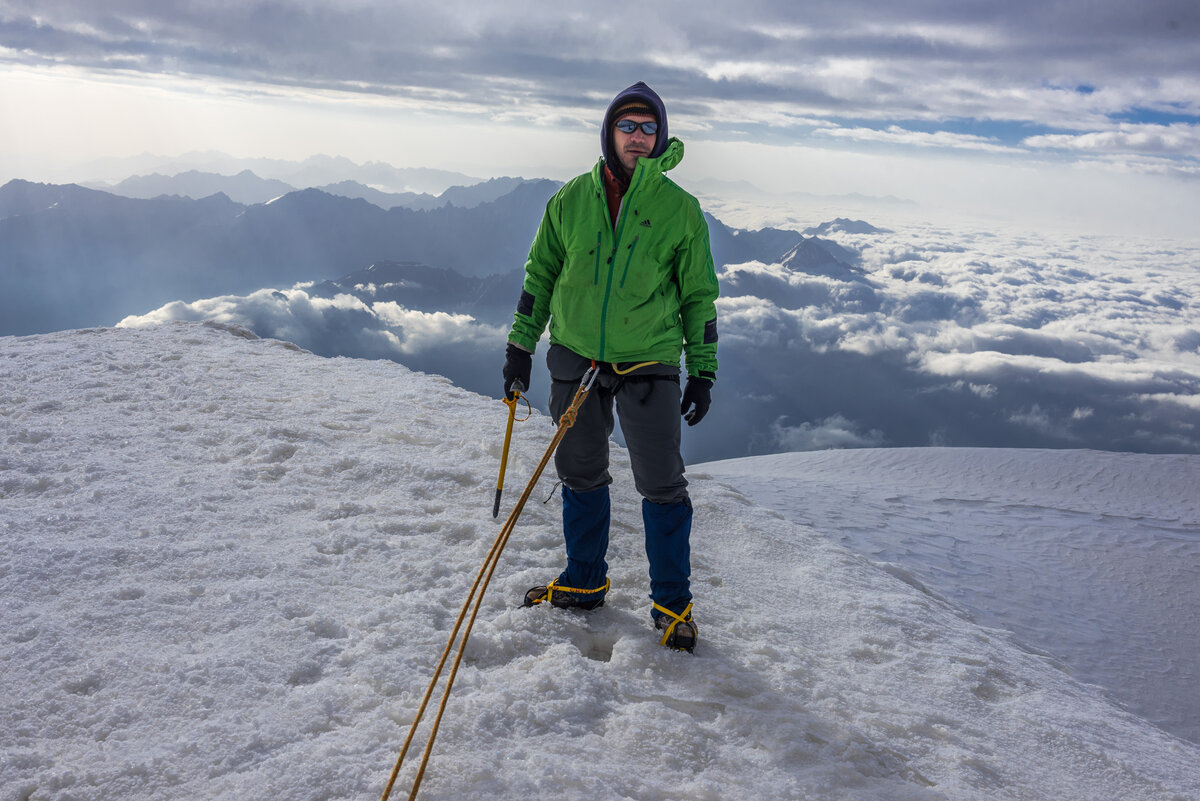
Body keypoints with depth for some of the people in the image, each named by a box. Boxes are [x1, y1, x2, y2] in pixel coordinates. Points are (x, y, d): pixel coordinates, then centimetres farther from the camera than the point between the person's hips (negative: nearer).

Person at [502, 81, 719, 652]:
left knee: (662, 485, -1)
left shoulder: (680, 210, -3)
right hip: (575, 358, 3)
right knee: (581, 476, 13)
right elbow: (539, 276, 10)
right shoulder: (571, 199, 2)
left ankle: (672, 602, 15)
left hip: (648, 363, -2)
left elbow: (699, 295, 2)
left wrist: (703, 372, 0)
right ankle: (584, 582, 31)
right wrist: (520, 347, 8)